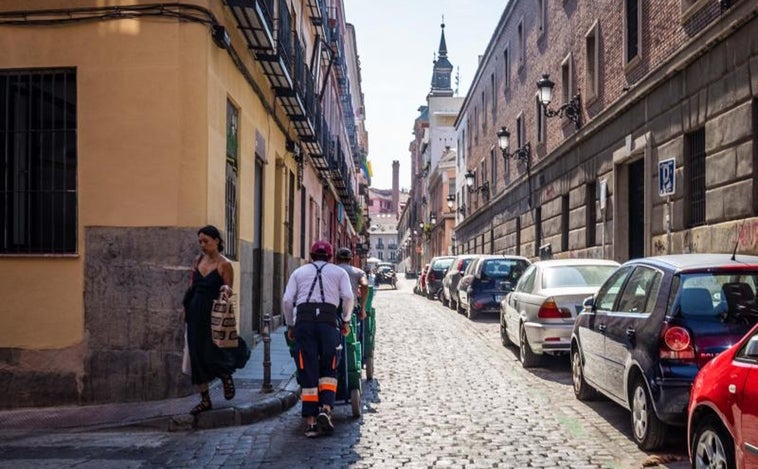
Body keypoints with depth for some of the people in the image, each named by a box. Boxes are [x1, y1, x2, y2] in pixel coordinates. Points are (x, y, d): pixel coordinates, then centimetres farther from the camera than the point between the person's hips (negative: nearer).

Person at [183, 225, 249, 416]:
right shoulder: (198, 260, 10)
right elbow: (192, 286, 17)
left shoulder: (224, 264, -8)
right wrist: (186, 307, 12)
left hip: (213, 314, -6)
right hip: (196, 313, 6)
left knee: (210, 355, -9)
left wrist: (226, 290, -30)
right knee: (197, 356, 6)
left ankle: (226, 376, 26)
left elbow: (229, 291, -8)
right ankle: (205, 399, 16)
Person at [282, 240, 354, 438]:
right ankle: (326, 408, -11)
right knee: (328, 370, 10)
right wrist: (345, 320, 15)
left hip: (303, 319, 1)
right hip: (328, 319, -1)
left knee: (308, 371, 3)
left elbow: (287, 300, 9)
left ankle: (310, 421, 1)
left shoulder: (299, 272, 22)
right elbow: (348, 297, 3)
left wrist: (290, 325, 17)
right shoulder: (339, 272, 20)